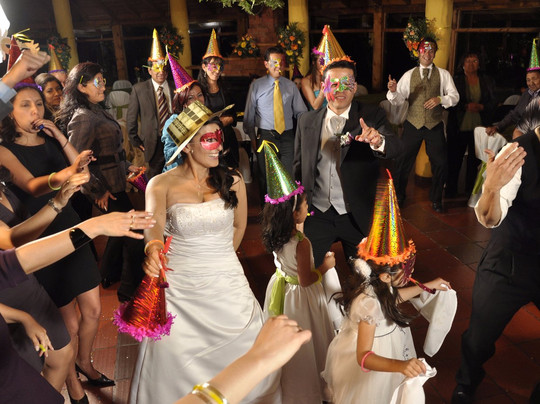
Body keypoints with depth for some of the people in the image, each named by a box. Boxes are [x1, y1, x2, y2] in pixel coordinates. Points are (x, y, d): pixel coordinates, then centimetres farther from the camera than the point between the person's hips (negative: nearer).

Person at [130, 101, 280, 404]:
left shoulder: (232, 180, -2)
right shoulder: (161, 185, -7)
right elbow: (154, 226, -22)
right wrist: (152, 248, -44)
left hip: (227, 284, 2)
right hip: (179, 289, -1)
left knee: (247, 353, 7)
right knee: (177, 363, 5)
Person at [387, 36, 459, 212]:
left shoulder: (443, 74, 6)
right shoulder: (409, 75, 6)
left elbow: (455, 96, 2)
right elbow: (399, 100, -2)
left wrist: (440, 99, -17)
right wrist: (393, 91, -24)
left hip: (434, 125, 0)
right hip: (413, 124, 0)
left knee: (440, 163, 1)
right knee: (403, 160, 4)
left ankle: (436, 199, 22)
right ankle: (398, 196, 24)